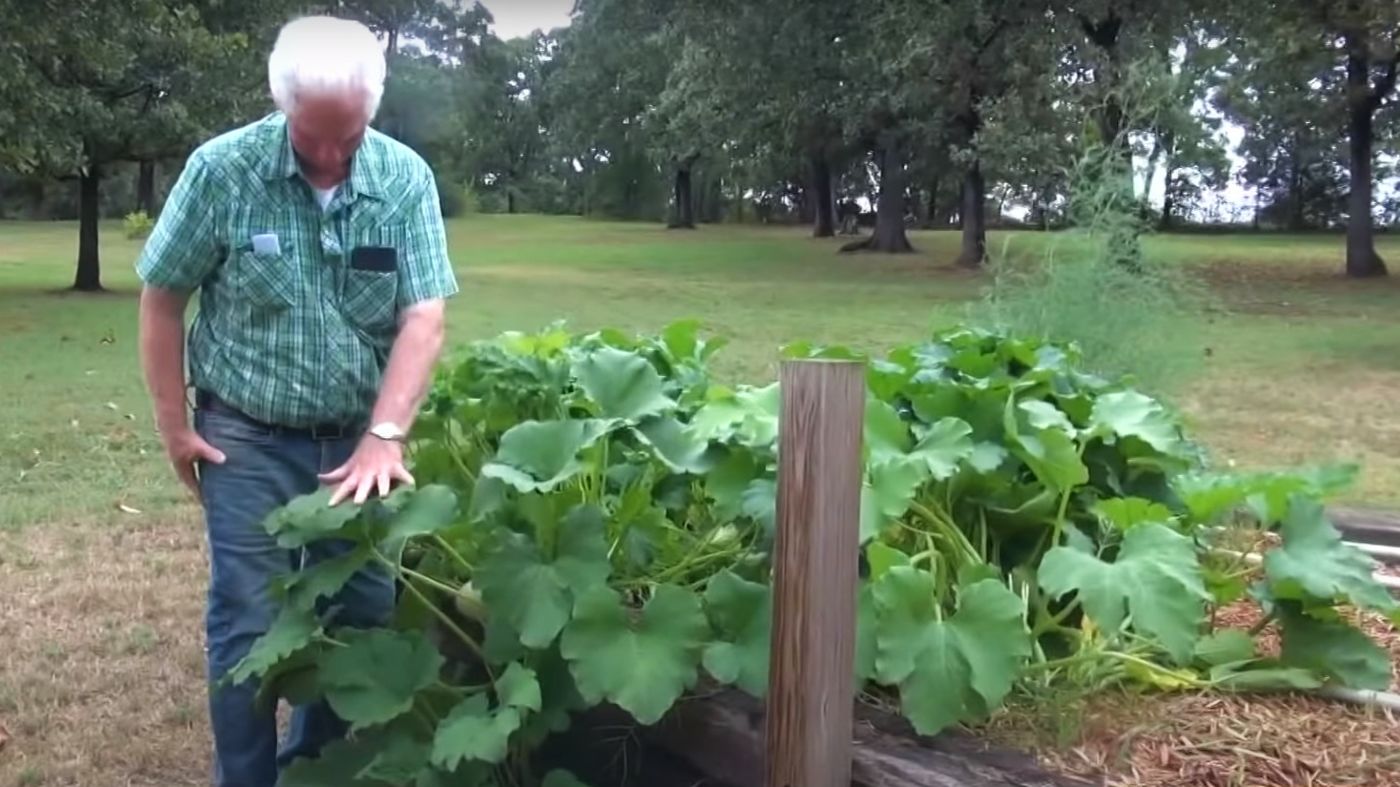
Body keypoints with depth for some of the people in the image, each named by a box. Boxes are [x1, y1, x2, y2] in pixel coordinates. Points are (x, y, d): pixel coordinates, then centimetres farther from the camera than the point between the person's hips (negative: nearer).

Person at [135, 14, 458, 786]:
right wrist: (173, 424, -2)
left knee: (362, 617, 10)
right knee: (249, 626, 1)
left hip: (358, 436, 2)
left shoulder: (406, 179, -8)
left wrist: (385, 436, -21)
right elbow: (161, 299, -3)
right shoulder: (221, 169, -12)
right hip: (248, 438, -2)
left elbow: (423, 318, -11)